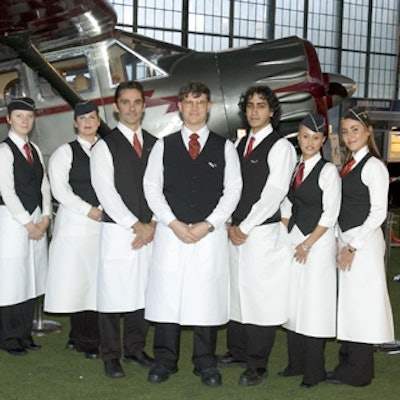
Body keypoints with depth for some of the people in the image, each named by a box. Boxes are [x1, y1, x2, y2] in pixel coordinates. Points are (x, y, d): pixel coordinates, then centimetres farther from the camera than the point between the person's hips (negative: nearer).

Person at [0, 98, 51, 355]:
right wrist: (28, 223, -13)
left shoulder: (35, 150, 13)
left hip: (36, 221, 7)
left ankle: (25, 334, 21)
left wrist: (45, 217, -1)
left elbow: (44, 185, 12)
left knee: (32, 277, 10)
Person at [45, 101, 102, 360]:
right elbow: (60, 189, -6)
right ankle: (84, 340, 9)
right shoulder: (65, 152, 3)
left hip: (103, 222, 3)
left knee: (99, 280, 2)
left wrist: (104, 210, -6)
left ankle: (89, 339, 11)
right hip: (75, 222, -3)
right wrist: (89, 210, -10)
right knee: (77, 280, -1)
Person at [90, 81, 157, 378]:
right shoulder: (105, 146, -1)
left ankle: (135, 349, 23)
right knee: (114, 294, -1)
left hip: (149, 232, 4)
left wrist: (152, 224, -4)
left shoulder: (155, 144, 12)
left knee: (143, 292, 9)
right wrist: (136, 225, -11)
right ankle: (111, 356, 12)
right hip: (118, 231, -4)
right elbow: (106, 193, -8)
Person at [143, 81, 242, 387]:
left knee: (207, 297, 2)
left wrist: (208, 224, -8)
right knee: (167, 295, 2)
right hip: (171, 232, 1)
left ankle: (205, 363, 14)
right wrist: (174, 223, -8)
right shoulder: (164, 146, 9)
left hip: (210, 233, 0)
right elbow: (151, 187, 4)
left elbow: (233, 189, 2)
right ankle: (165, 361, 14)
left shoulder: (224, 147, 8)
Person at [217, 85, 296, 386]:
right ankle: (238, 350, 26)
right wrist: (231, 225, 0)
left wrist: (245, 227, -12)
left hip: (264, 233, -6)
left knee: (260, 297, -2)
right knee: (236, 292, 11)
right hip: (236, 231, 6)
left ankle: (257, 365, 7)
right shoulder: (239, 146, 15)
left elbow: (274, 193, -13)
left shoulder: (281, 146, -6)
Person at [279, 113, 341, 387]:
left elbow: (330, 215, -11)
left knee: (314, 303, -1)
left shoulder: (328, 170, -9)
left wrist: (308, 244, -11)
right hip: (294, 240, 6)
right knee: (294, 301, 10)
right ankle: (296, 363, 23)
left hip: (319, 242, -6)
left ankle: (314, 370, 12)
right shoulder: (293, 167, 9)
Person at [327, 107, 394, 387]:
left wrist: (353, 247, -15)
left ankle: (358, 371, 9)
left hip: (363, 242, -8)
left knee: (360, 301, -2)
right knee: (349, 301, 13)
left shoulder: (373, 166, -12)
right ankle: (349, 362, 24)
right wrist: (342, 243, 6)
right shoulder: (348, 165, 13)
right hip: (346, 241, 8)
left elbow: (379, 212, -15)